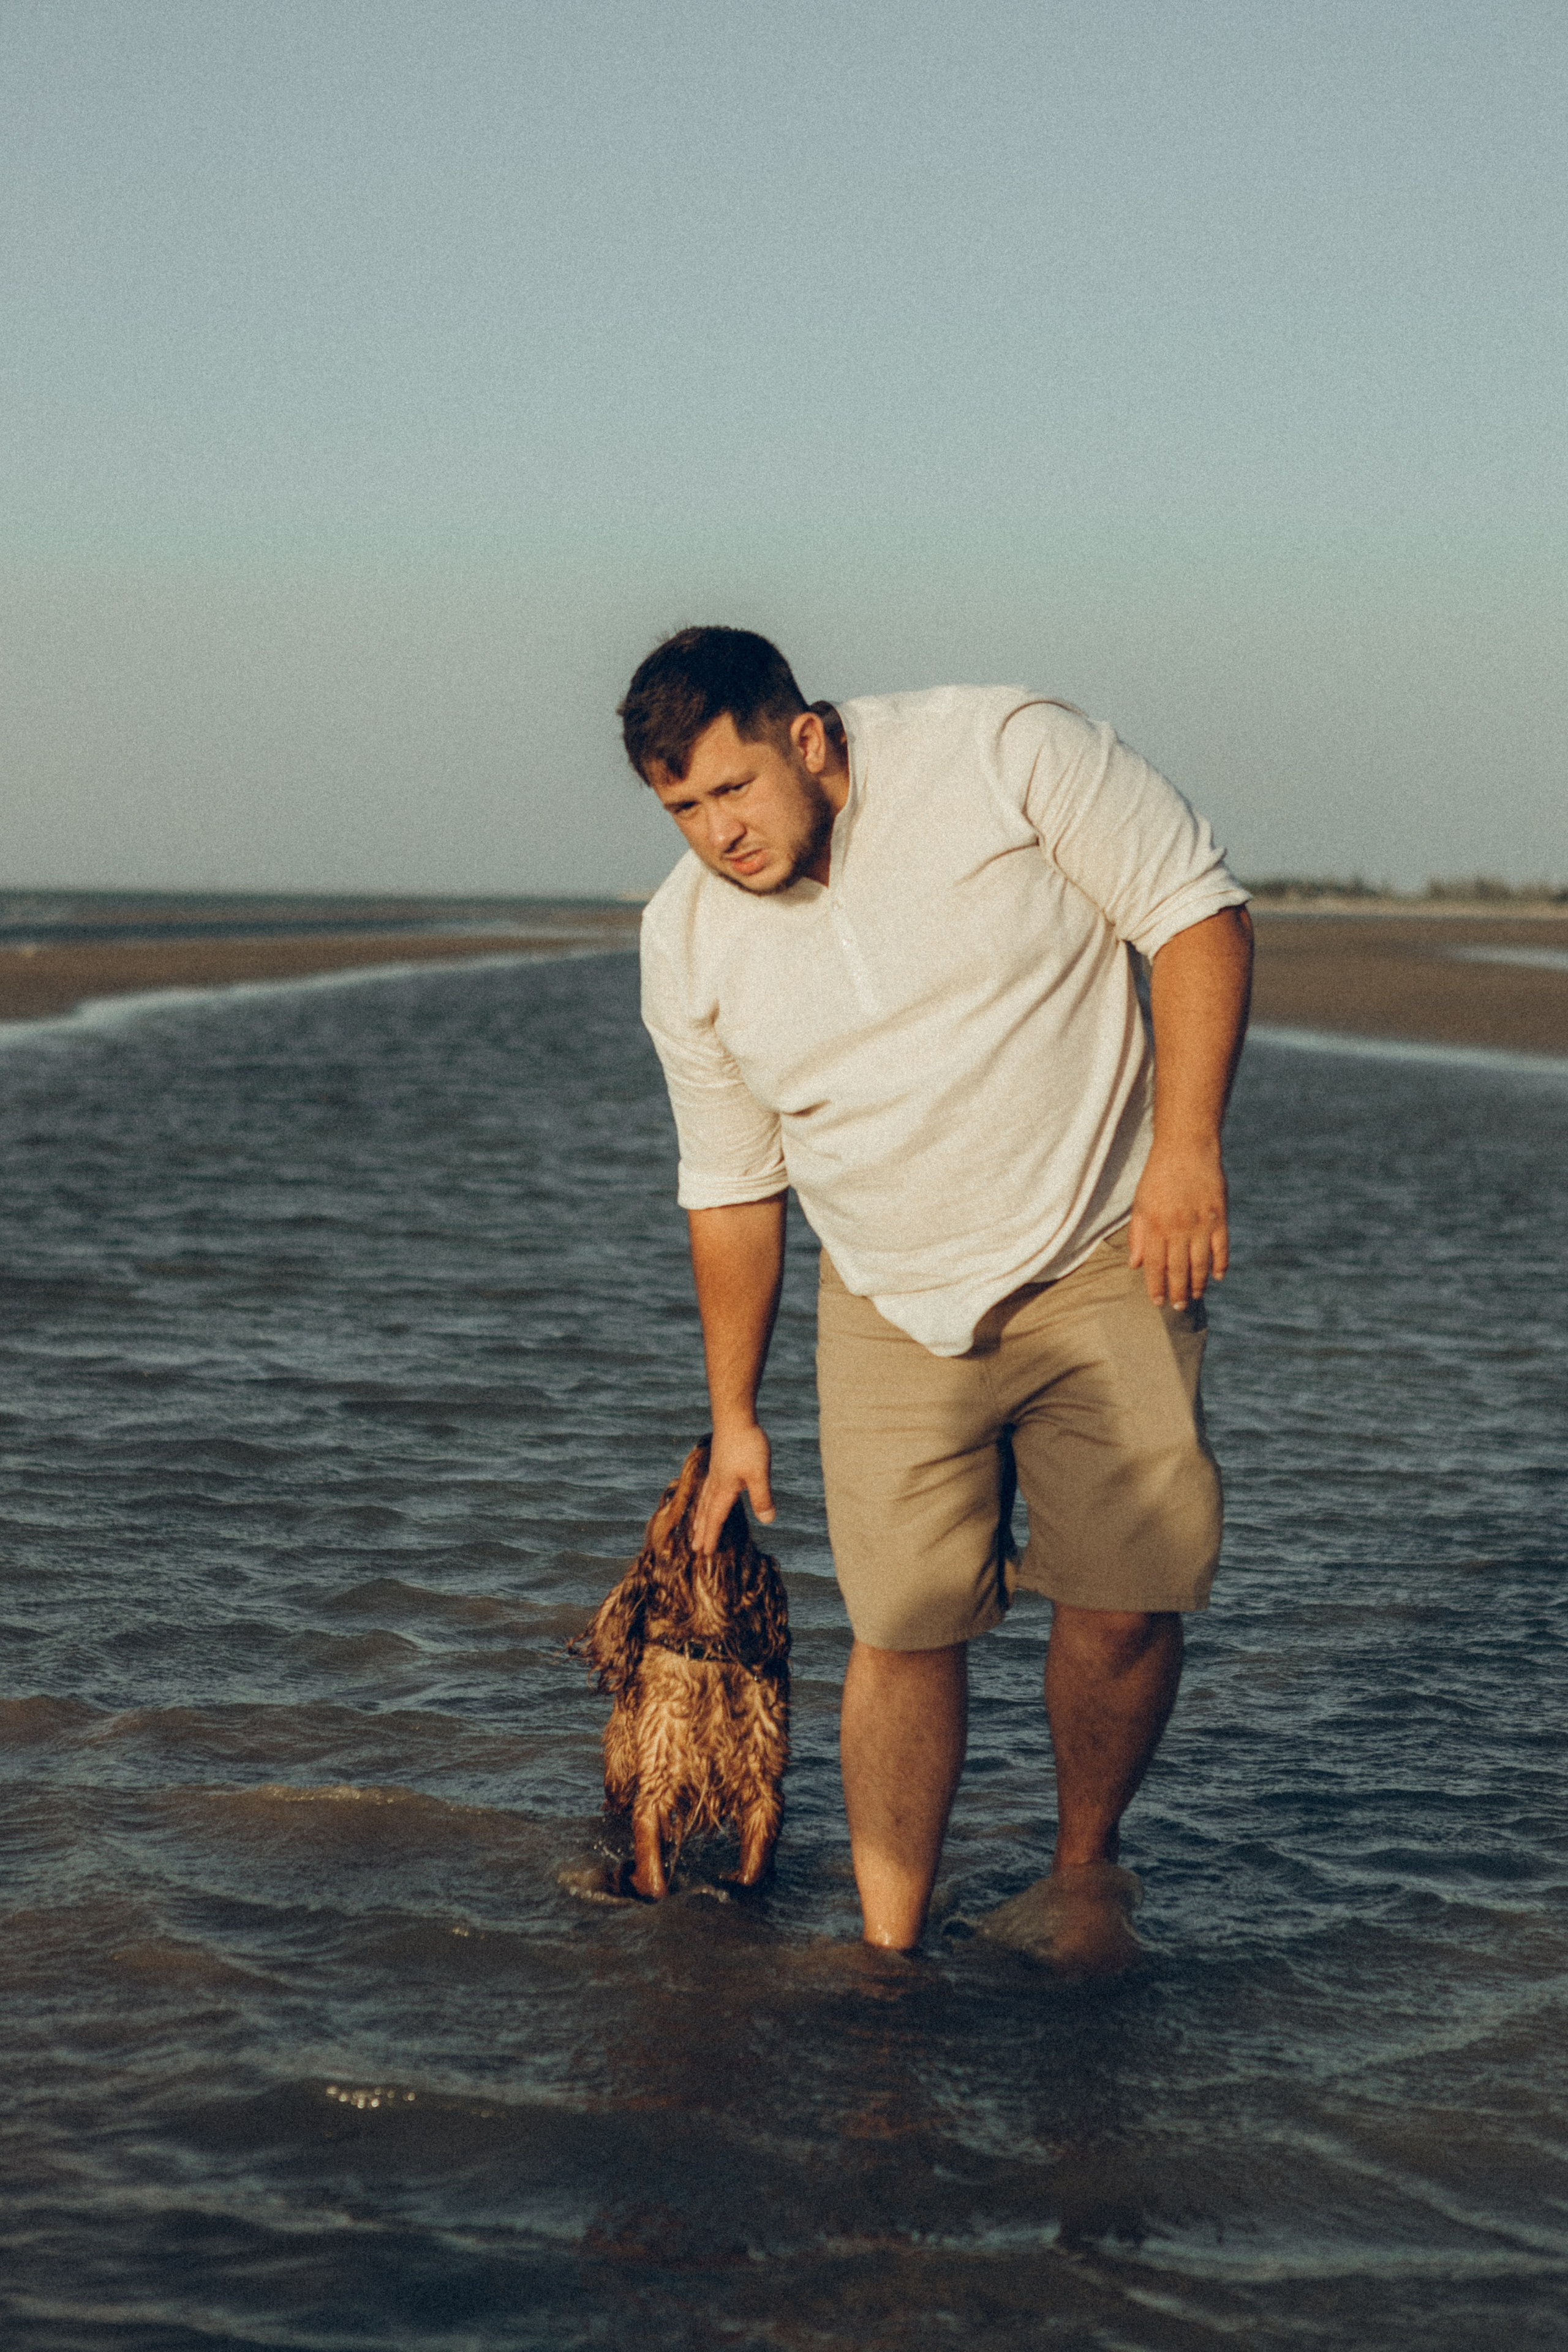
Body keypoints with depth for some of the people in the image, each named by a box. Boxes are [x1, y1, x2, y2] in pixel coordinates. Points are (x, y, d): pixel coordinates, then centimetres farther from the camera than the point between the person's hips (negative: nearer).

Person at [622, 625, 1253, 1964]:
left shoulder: (1006, 753, -14)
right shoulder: (687, 944, -2)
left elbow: (1197, 914, -8)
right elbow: (732, 1188, 10)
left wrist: (1186, 1145, -17)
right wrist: (734, 1417, 15)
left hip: (1103, 1258, -2)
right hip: (895, 1305, 2)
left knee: (1130, 1597, -9)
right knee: (906, 1623, -6)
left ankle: (1085, 1866, 17)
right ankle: (889, 1950, 7)